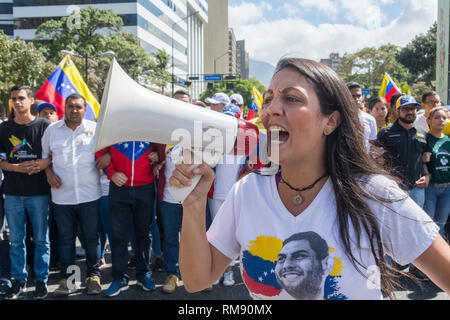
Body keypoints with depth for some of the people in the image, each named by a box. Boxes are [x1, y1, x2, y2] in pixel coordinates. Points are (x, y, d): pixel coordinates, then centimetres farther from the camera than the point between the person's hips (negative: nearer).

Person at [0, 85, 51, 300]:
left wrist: (44, 164, -17)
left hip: (38, 192, -2)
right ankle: (19, 281, 21)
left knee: (41, 239, 4)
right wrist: (18, 167, -12)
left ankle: (41, 280, 16)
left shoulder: (44, 126, 1)